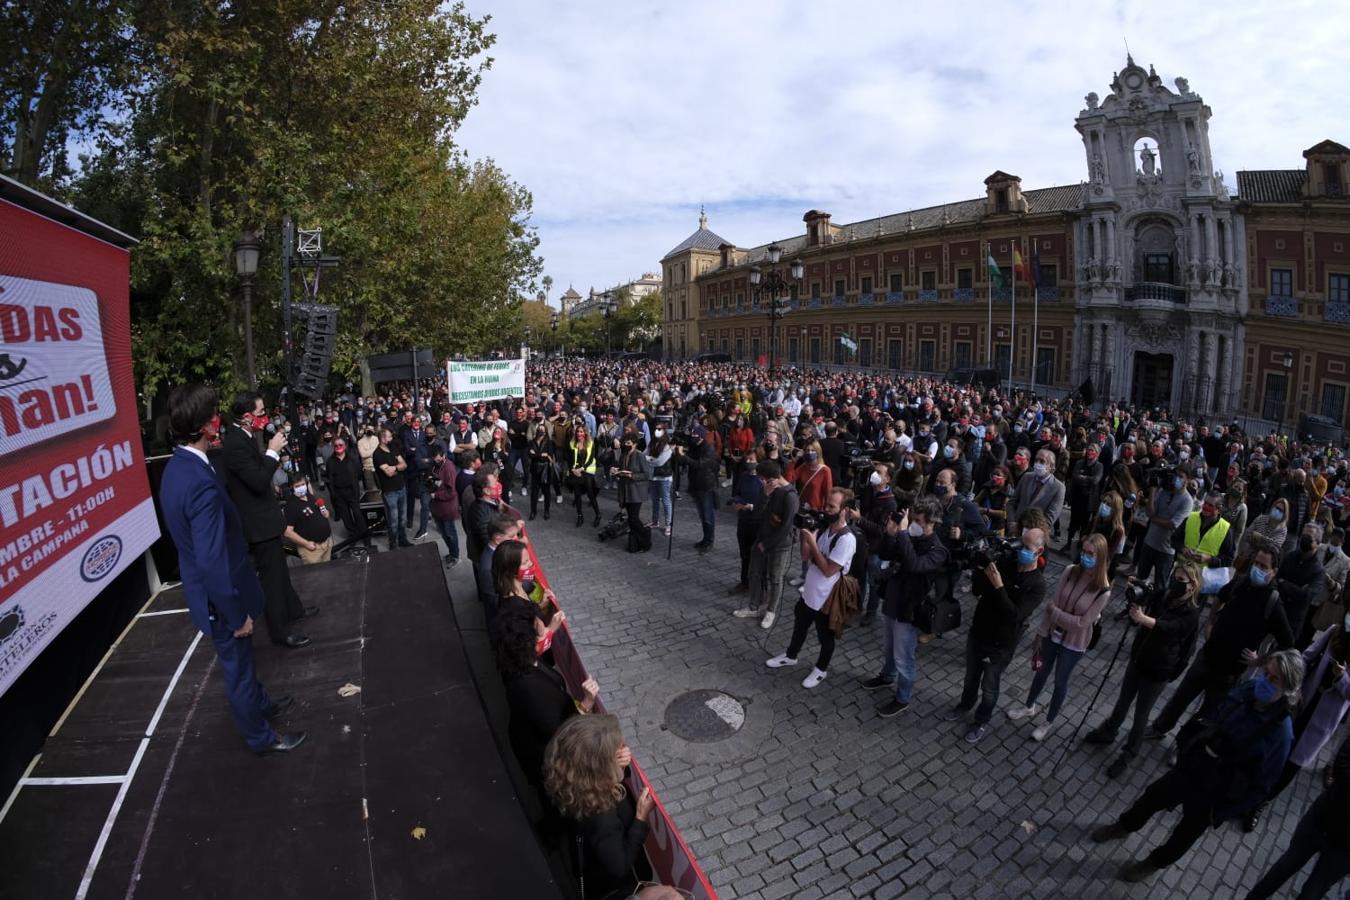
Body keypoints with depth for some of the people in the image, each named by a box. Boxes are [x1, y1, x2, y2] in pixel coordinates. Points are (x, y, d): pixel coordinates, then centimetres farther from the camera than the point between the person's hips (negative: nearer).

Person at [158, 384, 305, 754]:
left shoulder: (177, 467, -2)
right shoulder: (201, 483, -34)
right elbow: (213, 563, -30)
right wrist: (237, 614, -20)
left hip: (205, 588, 9)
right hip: (221, 599, -9)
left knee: (241, 659, 29)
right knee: (237, 666, 13)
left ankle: (260, 703, 52)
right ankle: (261, 736, 35)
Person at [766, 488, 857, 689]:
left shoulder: (846, 539, -28)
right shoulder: (824, 528, -3)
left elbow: (829, 570, -28)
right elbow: (806, 556, 2)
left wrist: (812, 542, -27)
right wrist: (805, 534, -13)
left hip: (826, 599, -7)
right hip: (809, 592, 7)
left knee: (825, 637, 17)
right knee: (799, 626, 27)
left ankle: (821, 669, 39)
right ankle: (790, 656, 49)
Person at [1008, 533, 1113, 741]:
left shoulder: (1103, 591, -24)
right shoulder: (1070, 572, -14)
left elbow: (1081, 623, -21)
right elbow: (1052, 604, -9)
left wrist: (1054, 612, -17)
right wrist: (1040, 633, -5)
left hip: (1074, 644, -3)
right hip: (1052, 634, 3)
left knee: (1060, 681, 15)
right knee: (1041, 672, 23)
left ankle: (1049, 721, 39)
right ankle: (1029, 707, 47)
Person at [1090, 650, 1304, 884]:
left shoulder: (1280, 732, -29)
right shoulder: (1248, 690, -16)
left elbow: (1260, 785, -18)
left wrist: (1221, 813, -11)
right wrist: (1187, 749, 9)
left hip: (1211, 795, -4)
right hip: (1188, 767, 4)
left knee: (1186, 832, 22)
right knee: (1152, 796, 24)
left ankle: (1154, 863, 49)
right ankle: (1126, 825, 54)